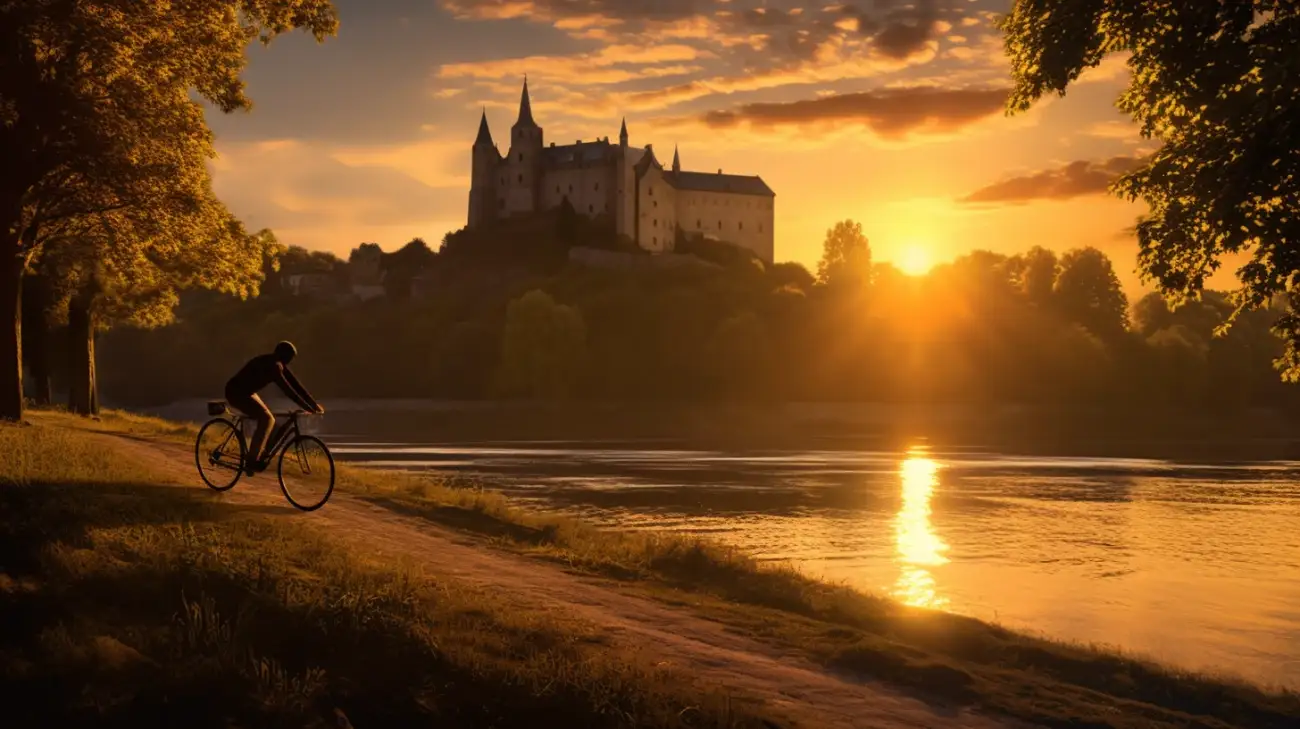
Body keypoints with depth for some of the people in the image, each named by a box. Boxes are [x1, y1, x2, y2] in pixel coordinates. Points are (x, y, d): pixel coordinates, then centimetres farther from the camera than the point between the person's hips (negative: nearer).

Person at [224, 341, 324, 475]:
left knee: (269, 420, 10)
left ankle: (257, 458, 14)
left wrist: (314, 403, -1)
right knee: (265, 419, -21)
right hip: (236, 392, -10)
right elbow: (287, 389, -31)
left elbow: (295, 384, 4)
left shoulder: (279, 365, 4)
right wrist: (307, 407, -33)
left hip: (246, 392, 10)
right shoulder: (270, 365, -26)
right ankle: (251, 462, -21)